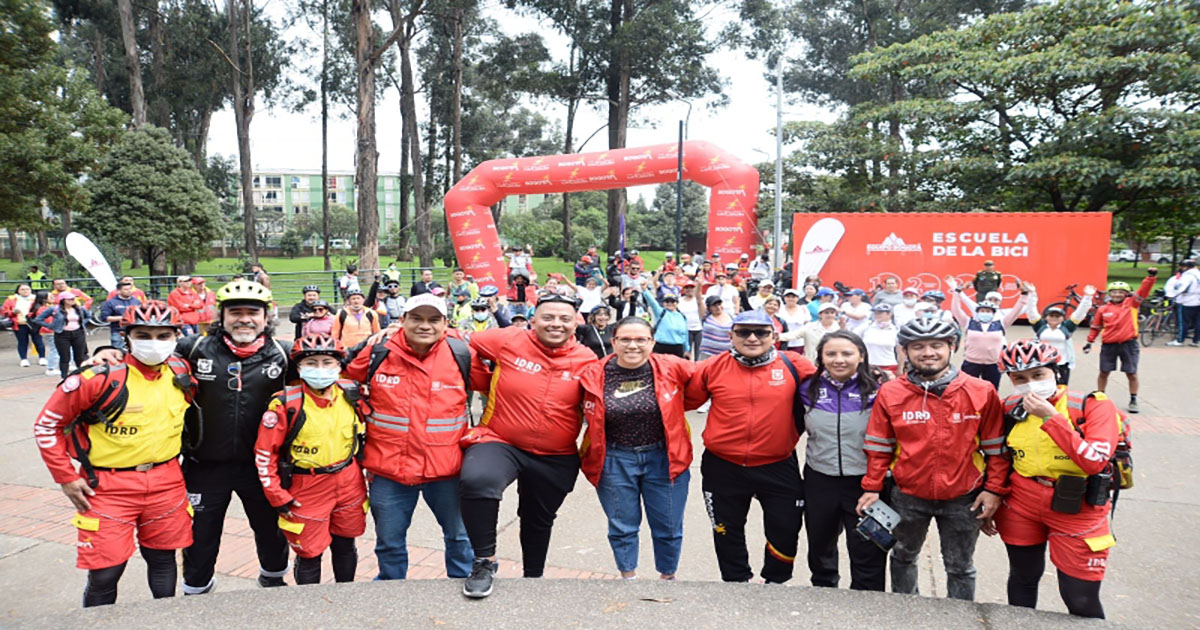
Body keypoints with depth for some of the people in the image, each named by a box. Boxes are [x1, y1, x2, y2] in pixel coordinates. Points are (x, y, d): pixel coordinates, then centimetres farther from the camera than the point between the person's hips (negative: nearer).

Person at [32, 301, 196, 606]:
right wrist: (66, 477, -5)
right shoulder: (101, 378, -15)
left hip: (166, 484, 4)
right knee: (105, 572, 0)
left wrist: (185, 459, 13)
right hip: (108, 486, -4)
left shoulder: (182, 373, -1)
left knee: (163, 559, 16)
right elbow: (47, 424, -5)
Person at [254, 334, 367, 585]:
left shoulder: (350, 395, -3)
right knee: (309, 553, 6)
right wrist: (278, 496, -9)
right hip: (306, 489, -4)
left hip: (348, 482, 4)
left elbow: (363, 434, 13)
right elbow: (265, 453, -9)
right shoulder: (286, 404, -15)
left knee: (345, 545, 18)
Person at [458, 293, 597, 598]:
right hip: (500, 442, -3)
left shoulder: (586, 359, -5)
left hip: (556, 458, 3)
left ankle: (533, 576, 50)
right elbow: (467, 344, 3)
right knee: (477, 480, -34)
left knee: (539, 520, 22)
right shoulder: (509, 341, -10)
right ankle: (484, 561, -13)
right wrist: (483, 382, -2)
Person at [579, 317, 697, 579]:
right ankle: (628, 576, 34)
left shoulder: (671, 368, -10)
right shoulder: (595, 375, -6)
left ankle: (668, 576, 36)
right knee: (622, 526, 13)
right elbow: (589, 416, 7)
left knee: (668, 526, 12)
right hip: (615, 461, 0)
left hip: (664, 457, 0)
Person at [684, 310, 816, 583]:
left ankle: (776, 582, 36)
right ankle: (736, 582, 39)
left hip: (778, 466, -1)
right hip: (723, 467, 1)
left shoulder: (794, 366, -7)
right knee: (727, 531, 16)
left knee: (785, 529, 9)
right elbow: (686, 400, 4)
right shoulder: (713, 368, -5)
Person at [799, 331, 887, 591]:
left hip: (865, 482, -3)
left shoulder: (877, 391, -10)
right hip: (819, 481, 4)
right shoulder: (808, 389, -2)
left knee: (868, 554, 7)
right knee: (820, 547, 22)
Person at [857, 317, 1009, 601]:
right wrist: (872, 488, -4)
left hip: (963, 498, -1)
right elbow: (879, 447, -2)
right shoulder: (890, 393, -9)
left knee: (960, 566, 16)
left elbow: (995, 446, -3)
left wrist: (994, 488, -5)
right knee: (903, 557, 21)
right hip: (907, 496, 1)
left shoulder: (981, 392, -10)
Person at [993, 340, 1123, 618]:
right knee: (1023, 580, 20)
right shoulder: (1011, 409, -2)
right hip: (1022, 506, 4)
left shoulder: (1094, 406, -14)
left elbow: (1094, 462, -27)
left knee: (1081, 601, 0)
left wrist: (1051, 417, -28)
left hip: (1077, 510, -3)